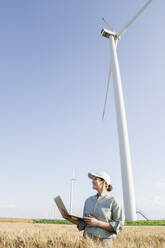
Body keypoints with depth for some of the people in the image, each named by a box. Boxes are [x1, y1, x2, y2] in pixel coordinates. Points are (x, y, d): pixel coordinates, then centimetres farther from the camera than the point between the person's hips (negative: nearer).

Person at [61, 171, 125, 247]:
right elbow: (83, 224, 11)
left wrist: (97, 223, -18)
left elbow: (119, 226, -11)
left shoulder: (114, 201, -8)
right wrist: (69, 218, -4)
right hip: (87, 240, 4)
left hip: (103, 242, -4)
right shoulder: (88, 200, 6)